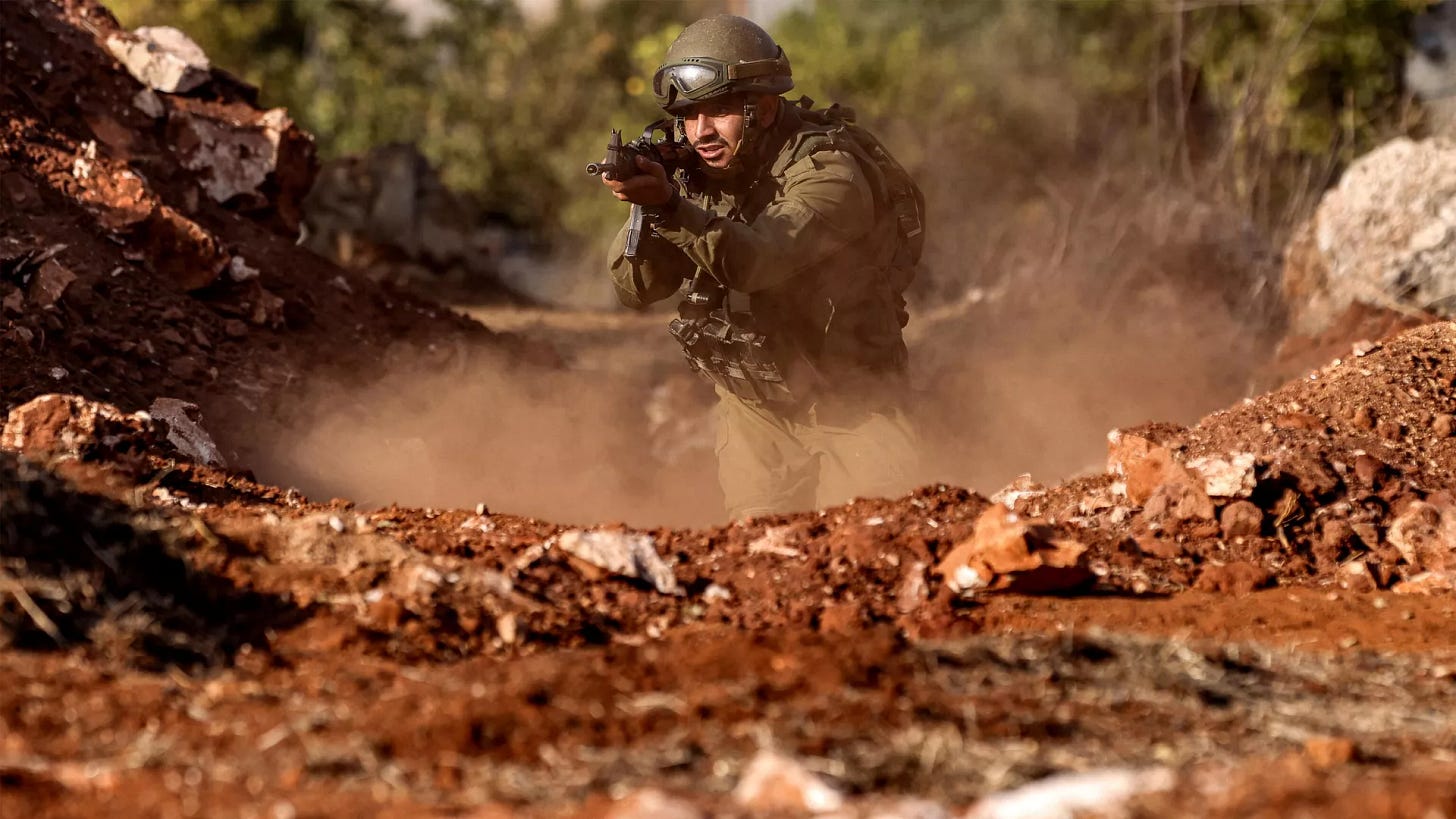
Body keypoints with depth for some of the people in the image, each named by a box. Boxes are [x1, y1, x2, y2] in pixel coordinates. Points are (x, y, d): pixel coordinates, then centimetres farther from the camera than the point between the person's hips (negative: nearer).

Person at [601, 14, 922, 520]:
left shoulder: (828, 172, -22)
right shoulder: (696, 176, -3)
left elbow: (763, 260, -39)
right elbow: (636, 290, -6)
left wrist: (669, 206, -52)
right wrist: (644, 209, -24)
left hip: (850, 405, -5)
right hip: (754, 405, 5)